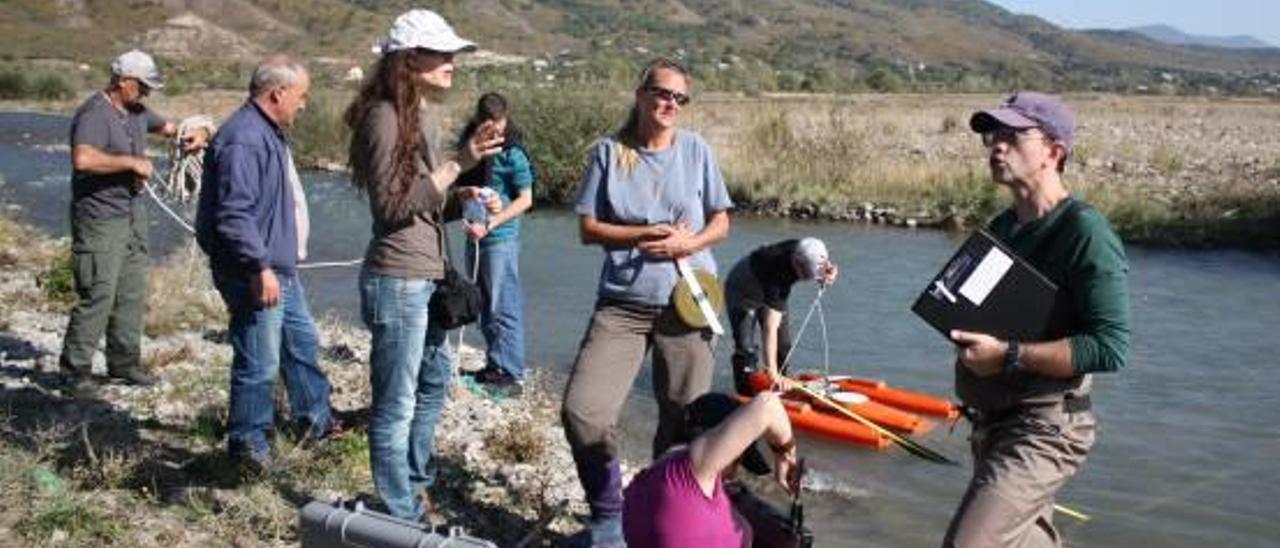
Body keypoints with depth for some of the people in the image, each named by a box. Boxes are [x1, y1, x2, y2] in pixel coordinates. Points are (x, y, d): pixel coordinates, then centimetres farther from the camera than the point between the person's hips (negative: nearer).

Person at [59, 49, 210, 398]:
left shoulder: (136, 111, 12)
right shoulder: (95, 114, -17)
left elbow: (168, 127, 29)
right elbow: (83, 159, -33)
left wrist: (197, 134, 7)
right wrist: (132, 162, -24)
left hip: (133, 214, 9)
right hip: (100, 220, -9)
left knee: (133, 294, 13)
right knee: (98, 295, -8)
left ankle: (124, 362, 23)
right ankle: (75, 369, 3)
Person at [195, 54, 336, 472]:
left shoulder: (270, 134, 14)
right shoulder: (243, 140, -21)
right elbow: (234, 214, -27)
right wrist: (260, 267, -27)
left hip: (281, 268, 11)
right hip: (258, 275, -11)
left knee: (303, 343, 21)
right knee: (259, 363, -2)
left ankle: (315, 418, 36)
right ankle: (248, 442, 11)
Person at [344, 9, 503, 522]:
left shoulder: (429, 112, 12)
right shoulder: (387, 116, -16)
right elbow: (392, 204, -22)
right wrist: (458, 163, -22)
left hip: (428, 273, 10)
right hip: (398, 278, -10)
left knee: (434, 378, 24)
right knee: (396, 404, 0)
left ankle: (415, 484, 41)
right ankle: (402, 517, 12)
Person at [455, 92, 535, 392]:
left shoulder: (512, 153, -12)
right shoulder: (469, 143, 8)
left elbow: (525, 199, -13)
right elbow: (454, 184, 13)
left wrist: (490, 224, -20)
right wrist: (464, 191, -10)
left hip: (500, 238, -7)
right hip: (475, 236, 7)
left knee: (503, 307, -4)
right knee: (485, 306, 15)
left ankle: (510, 373, 1)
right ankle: (494, 365, 27)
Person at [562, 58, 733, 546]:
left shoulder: (695, 150, 4)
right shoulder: (609, 152, 1)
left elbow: (721, 223, 8)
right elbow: (588, 228, -1)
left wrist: (688, 243, -13)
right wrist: (647, 235, -14)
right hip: (622, 303, -1)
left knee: (683, 420, 7)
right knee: (582, 412, -13)